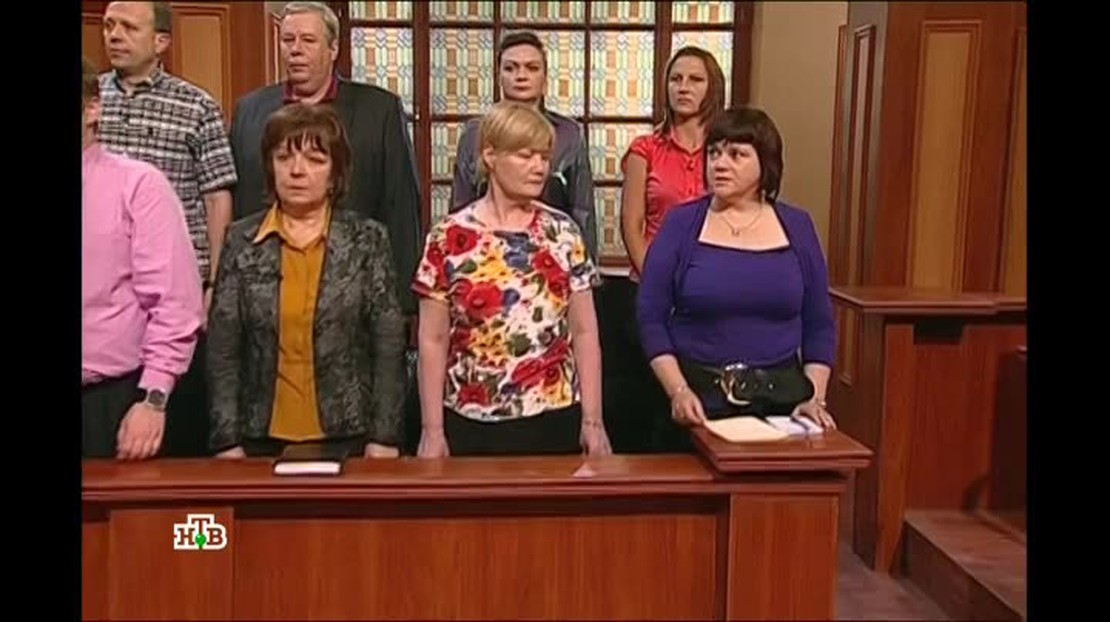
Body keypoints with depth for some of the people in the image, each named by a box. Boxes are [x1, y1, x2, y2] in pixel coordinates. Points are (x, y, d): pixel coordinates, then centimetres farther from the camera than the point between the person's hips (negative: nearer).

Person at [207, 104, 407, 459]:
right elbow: (222, 350, 1)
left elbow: (389, 346, -2)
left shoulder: (367, 240, -1)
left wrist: (385, 436, -7)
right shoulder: (241, 241, 1)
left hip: (348, 436, -1)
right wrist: (227, 440, -4)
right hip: (262, 437, 1)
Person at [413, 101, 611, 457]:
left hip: (555, 419, 2)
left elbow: (584, 333, 2)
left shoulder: (563, 232, 2)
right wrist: (433, 429, -5)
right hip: (472, 423, -1)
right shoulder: (449, 238, -4)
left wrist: (593, 420, -1)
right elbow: (433, 341, -2)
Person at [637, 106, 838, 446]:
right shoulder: (681, 224, -1)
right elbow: (652, 318, -3)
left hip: (780, 396, 2)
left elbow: (819, 325, 8)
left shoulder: (797, 227, 5)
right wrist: (678, 391, -13)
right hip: (699, 395, -2)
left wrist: (815, 397, -3)